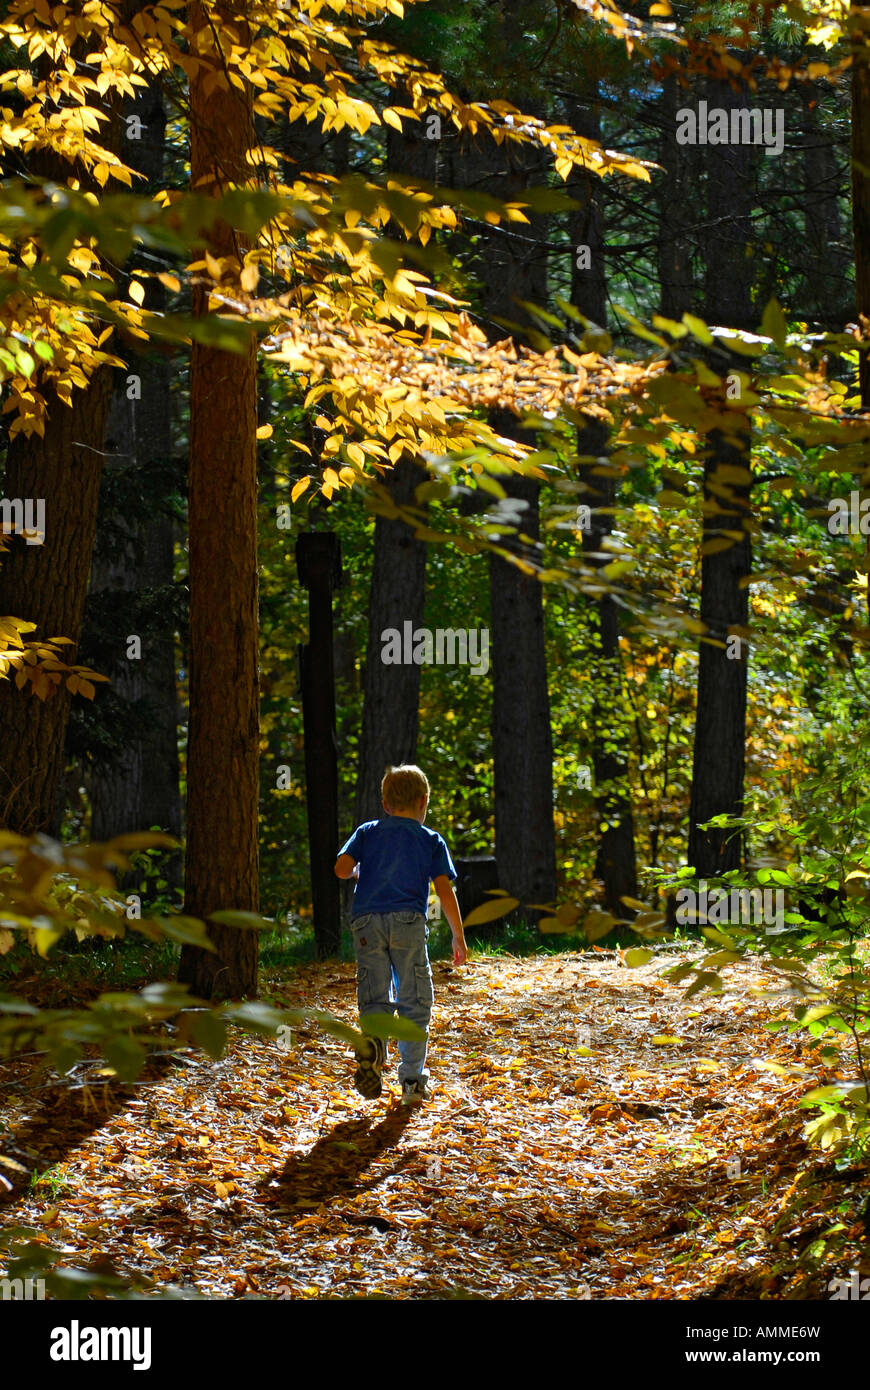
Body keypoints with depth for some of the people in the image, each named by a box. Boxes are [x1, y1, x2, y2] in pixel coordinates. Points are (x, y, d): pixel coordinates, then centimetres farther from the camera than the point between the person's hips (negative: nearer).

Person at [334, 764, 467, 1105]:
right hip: (408, 921, -1)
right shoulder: (431, 841, 11)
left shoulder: (367, 832, 16)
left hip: (367, 921, 2)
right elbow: (445, 891, 3)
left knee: (374, 997, 5)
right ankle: (412, 1081, 2)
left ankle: (372, 1042, -27)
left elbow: (342, 868, 1)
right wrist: (459, 936, 9)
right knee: (414, 1003, 6)